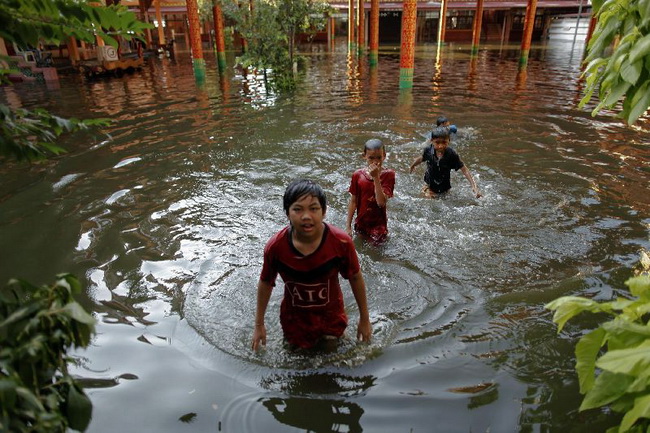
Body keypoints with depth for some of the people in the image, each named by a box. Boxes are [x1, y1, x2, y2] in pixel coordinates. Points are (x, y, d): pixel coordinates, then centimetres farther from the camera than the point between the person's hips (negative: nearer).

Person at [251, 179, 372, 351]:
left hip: (331, 316, 0)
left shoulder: (341, 242, -27)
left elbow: (356, 278, -9)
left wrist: (364, 319, 0)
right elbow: (265, 282, -6)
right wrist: (259, 325, 2)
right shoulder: (275, 246, -25)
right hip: (294, 318, 0)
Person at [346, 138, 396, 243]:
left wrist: (376, 177, -31)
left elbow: (381, 202, -26)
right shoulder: (358, 175, -8)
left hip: (379, 225, -2)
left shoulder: (388, 174, -14)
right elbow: (353, 202, -2)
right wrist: (348, 226, -3)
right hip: (361, 224, 2)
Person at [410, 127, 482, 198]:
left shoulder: (452, 154, -25)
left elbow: (464, 169, -22)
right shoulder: (428, 150, -22)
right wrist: (413, 165, 21)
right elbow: (422, 158, 1)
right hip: (430, 186, 0)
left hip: (445, 187, 0)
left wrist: (474, 185, -29)